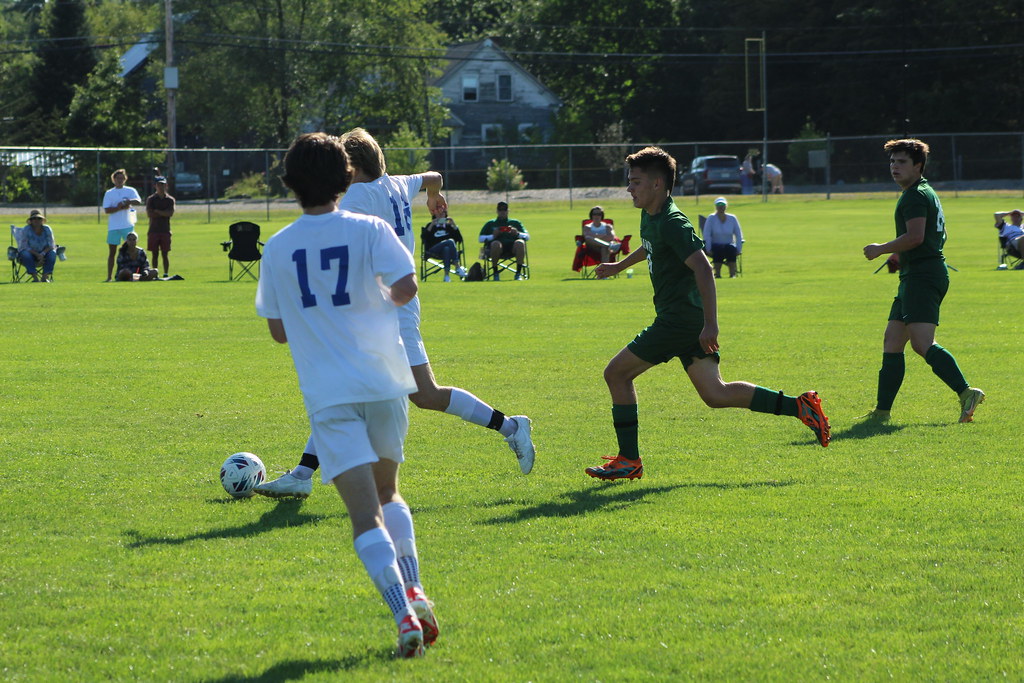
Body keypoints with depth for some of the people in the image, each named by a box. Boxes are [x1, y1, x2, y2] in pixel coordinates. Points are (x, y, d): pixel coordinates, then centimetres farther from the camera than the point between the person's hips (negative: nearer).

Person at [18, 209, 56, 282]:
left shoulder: (47, 229, -9)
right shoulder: (26, 230, -16)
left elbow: (51, 245, -9)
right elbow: (24, 247, -18)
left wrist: (42, 254, -27)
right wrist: (37, 255, -28)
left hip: (43, 252, 2)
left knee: (52, 253, -28)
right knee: (26, 255, -36)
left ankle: (45, 276, -33)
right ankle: (35, 277, -39)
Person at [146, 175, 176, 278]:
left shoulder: (170, 199, 7)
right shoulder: (151, 199, 5)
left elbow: (170, 213, -7)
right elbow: (149, 214, -8)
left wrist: (157, 211, -8)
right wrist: (164, 213, -6)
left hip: (165, 231, 0)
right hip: (154, 230, 0)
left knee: (165, 254, 0)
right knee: (155, 254, 1)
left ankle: (166, 274, 1)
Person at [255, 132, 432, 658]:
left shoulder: (277, 248, 6)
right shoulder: (369, 231, 0)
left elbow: (277, 329, 12)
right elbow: (405, 288, -12)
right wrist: (387, 300, 10)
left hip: (328, 395, -1)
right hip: (383, 381, 1)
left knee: (365, 514, -7)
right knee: (386, 491, 24)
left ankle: (403, 612, -25)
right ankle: (413, 588, 7)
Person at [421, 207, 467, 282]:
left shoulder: (449, 226, 24)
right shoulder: (430, 226, 18)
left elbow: (460, 239, 11)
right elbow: (423, 238, -1)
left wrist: (454, 226, 2)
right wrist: (431, 226, -9)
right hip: (432, 251, -2)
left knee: (446, 249, -38)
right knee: (450, 241, -31)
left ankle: (447, 275, -48)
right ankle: (458, 268, -40)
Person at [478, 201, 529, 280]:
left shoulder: (515, 223, 27)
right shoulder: (490, 224, 26)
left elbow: (527, 236, 17)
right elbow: (481, 239, 16)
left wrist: (517, 233, -5)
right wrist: (493, 236, -3)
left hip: (512, 247, 1)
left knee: (520, 243, -34)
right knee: (496, 244, -38)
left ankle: (518, 273, -32)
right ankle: (495, 273, -27)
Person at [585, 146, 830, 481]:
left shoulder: (672, 224, -17)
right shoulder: (650, 217, 13)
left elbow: (703, 269, -27)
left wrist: (710, 325, -32)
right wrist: (620, 266, 51)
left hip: (680, 319, -10)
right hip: (690, 323, 10)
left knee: (617, 373, -4)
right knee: (715, 394, 7)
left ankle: (629, 460, 1)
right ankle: (800, 406, 4)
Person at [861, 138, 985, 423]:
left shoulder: (915, 196, -10)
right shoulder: (927, 193, 23)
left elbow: (915, 237, -21)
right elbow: (939, 236, 31)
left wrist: (881, 249, -9)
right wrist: (902, 254, 25)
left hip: (922, 277, -11)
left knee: (922, 344, -21)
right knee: (892, 343, 11)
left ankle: (966, 393, -29)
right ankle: (882, 411, 13)